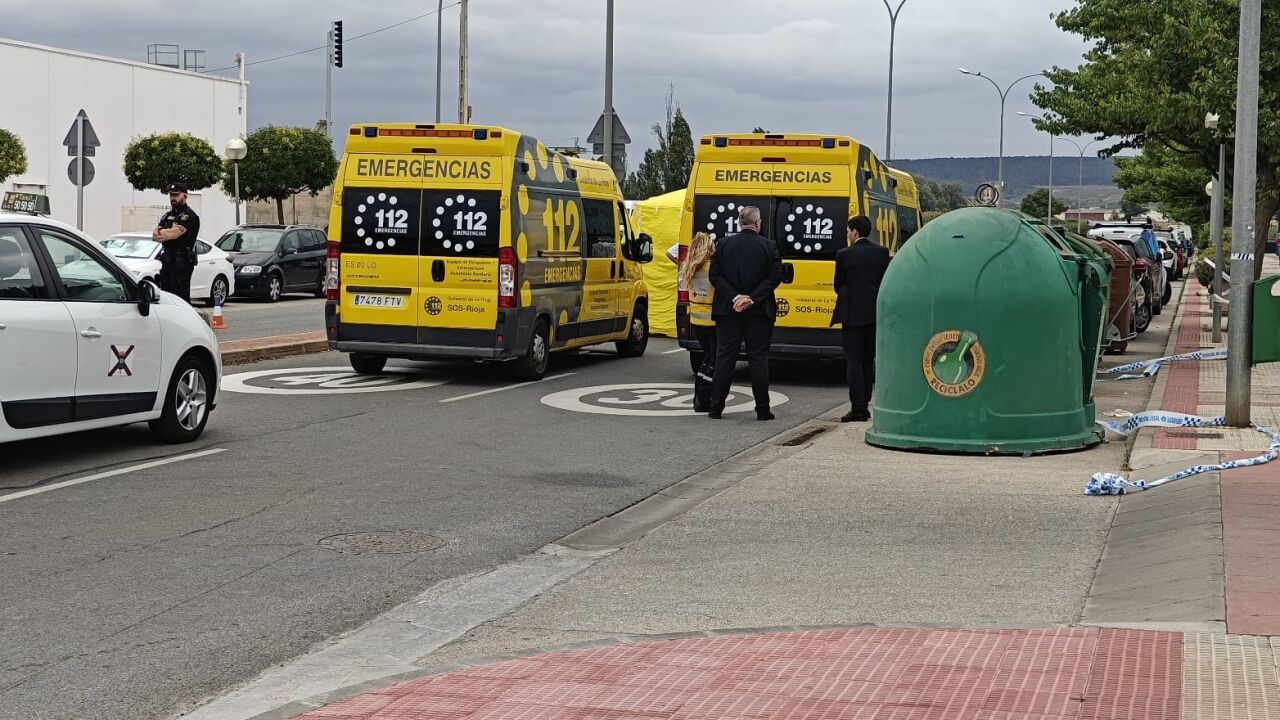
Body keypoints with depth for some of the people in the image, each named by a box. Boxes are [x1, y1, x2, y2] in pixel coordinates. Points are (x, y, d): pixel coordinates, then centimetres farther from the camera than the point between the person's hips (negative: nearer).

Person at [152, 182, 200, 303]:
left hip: (182, 261, -8)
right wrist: (168, 232, -12)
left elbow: (175, 233, -17)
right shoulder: (167, 216, 21)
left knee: (181, 296, -11)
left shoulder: (189, 216, -6)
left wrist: (161, 233, 0)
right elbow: (155, 234, 9)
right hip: (167, 260, 8)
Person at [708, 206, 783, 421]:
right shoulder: (769, 246, -3)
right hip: (759, 313, -1)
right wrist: (752, 299, -11)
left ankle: (715, 408, 5)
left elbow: (715, 276, -4)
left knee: (724, 358, 6)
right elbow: (774, 277, -9)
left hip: (728, 310, 1)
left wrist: (735, 297, -9)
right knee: (758, 359, 3)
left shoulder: (723, 245, 1)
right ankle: (762, 409, 4)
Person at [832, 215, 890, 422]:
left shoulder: (845, 255, -9)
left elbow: (838, 286, 0)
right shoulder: (882, 253, 2)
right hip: (875, 314, 4)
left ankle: (858, 409, -6)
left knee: (854, 361, -2)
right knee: (868, 361, 13)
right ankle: (864, 405, 17)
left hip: (852, 314, -4)